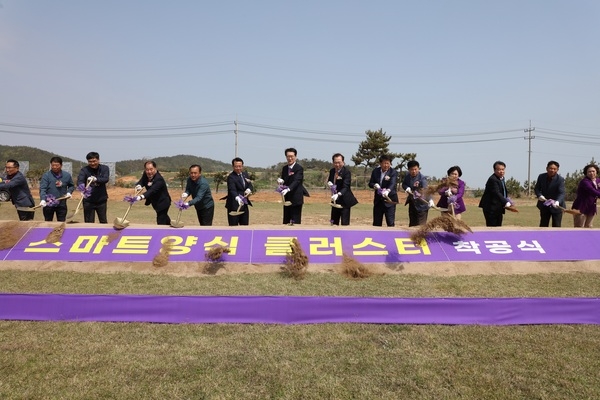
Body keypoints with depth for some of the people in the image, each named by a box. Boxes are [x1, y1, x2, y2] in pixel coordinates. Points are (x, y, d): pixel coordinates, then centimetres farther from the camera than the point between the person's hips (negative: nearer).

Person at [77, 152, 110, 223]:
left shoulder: (104, 168, -2)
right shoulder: (84, 170, -7)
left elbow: (106, 179, -18)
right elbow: (79, 181, -23)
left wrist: (96, 179, -38)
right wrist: (81, 187, -46)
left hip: (101, 200, 1)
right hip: (88, 201, -1)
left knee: (103, 221, 14)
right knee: (89, 223, 2)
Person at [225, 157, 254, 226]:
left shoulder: (245, 174, 9)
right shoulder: (231, 177, -15)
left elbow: (250, 186, 7)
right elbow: (232, 190, -29)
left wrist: (249, 189, -18)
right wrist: (237, 198, -48)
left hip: (244, 205, 7)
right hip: (234, 206, -7)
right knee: (233, 226, -4)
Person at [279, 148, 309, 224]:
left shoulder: (299, 168, -10)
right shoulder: (284, 168, 12)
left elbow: (296, 181, -23)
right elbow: (283, 182, 14)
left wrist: (288, 189, -39)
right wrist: (280, 181, -10)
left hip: (296, 199, -7)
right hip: (287, 199, 7)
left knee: (296, 222, -4)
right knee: (286, 221, 10)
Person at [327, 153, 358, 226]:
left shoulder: (347, 172, -18)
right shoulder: (332, 171, 3)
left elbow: (346, 187, -26)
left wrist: (338, 194, -44)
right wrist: (329, 182, -6)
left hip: (344, 200, -7)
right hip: (335, 200, 7)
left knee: (345, 222, -8)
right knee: (334, 222, 16)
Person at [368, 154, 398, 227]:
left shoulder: (394, 172, -10)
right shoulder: (375, 171, 4)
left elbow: (392, 184, -26)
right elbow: (370, 183, 6)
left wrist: (388, 190, -47)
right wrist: (374, 185, -19)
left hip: (389, 200, -4)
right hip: (378, 200, 4)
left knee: (390, 223, -6)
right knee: (376, 222, 12)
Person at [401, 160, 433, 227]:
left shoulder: (422, 178, -22)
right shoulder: (407, 176, -2)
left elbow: (426, 190, -35)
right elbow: (403, 184, 11)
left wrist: (430, 200, -52)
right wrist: (407, 187, -14)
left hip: (421, 204, -6)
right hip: (412, 204, 6)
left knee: (421, 225, -5)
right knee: (412, 224, 16)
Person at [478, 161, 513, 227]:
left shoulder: (501, 178, 11)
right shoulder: (492, 179, -20)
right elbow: (497, 193, -32)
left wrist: (508, 201, 3)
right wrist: (506, 203, -42)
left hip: (498, 208, 10)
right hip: (491, 208, -10)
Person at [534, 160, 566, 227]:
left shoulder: (560, 179, -18)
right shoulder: (541, 177, -5)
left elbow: (561, 193, -27)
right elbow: (536, 188, 1)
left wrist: (558, 201, -46)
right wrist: (539, 195, -21)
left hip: (556, 206, -3)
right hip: (544, 206, 4)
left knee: (556, 226, 1)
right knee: (543, 226, 11)